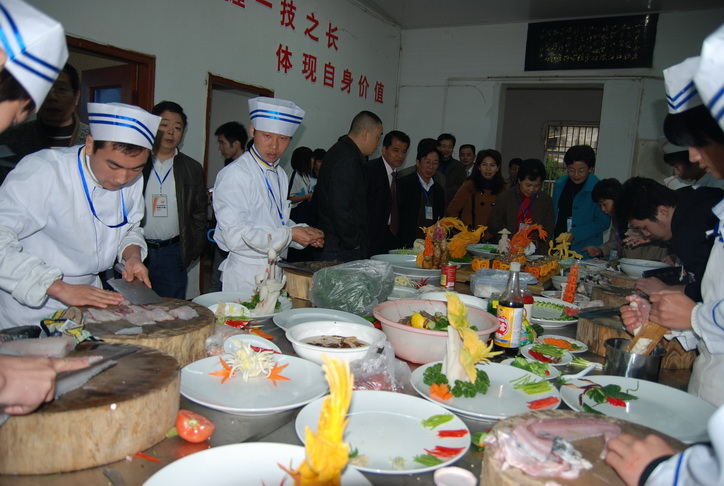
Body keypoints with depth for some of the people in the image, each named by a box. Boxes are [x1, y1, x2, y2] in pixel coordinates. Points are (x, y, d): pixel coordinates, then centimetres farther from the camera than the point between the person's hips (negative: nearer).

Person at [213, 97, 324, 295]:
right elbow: (235, 236, -21)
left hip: (276, 273, 7)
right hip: (245, 277, -7)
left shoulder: (280, 175, 12)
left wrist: (303, 231, 1)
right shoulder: (234, 174, -15)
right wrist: (289, 234, -19)